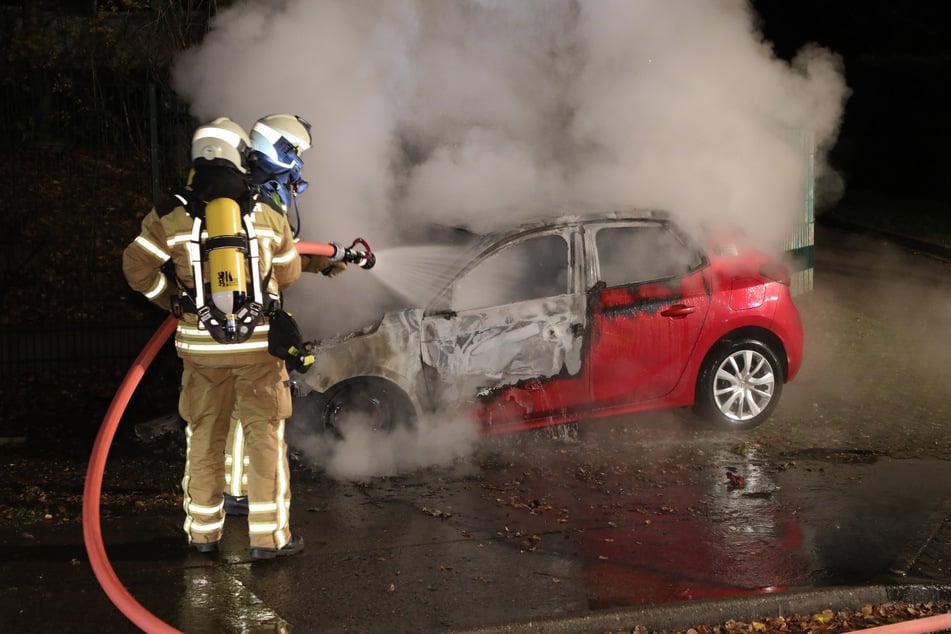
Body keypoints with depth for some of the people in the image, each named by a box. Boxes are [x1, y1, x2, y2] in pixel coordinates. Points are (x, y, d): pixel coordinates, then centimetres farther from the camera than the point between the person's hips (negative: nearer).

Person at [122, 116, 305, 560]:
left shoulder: (170, 216, -3)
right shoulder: (267, 215, -1)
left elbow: (139, 268, -4)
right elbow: (288, 273, 9)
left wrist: (172, 299, 11)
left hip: (201, 347, 1)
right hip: (259, 344, -1)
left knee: (204, 437, 14)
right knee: (265, 437, 6)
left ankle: (203, 531, 22)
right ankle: (268, 535, 5)